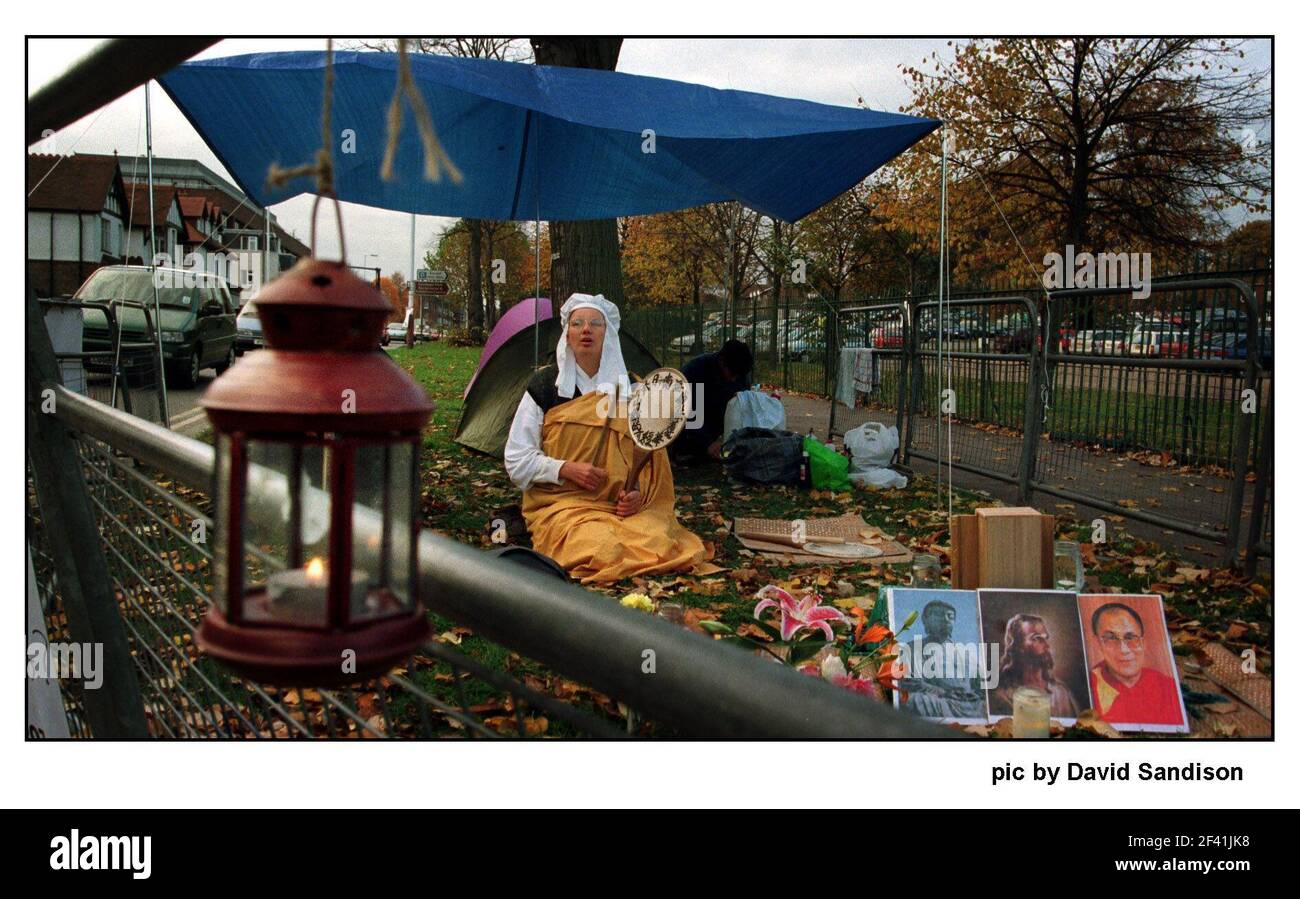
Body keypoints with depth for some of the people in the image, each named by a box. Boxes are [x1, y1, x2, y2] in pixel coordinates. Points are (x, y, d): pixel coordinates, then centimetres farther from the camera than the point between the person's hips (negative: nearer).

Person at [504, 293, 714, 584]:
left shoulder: (629, 389, 11)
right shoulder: (544, 386, 2)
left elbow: (648, 455, 14)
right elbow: (517, 459, 1)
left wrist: (638, 491, -6)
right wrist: (566, 469, -13)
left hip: (623, 504, 3)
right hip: (562, 503, -2)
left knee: (660, 542, -27)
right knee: (603, 548, -33)